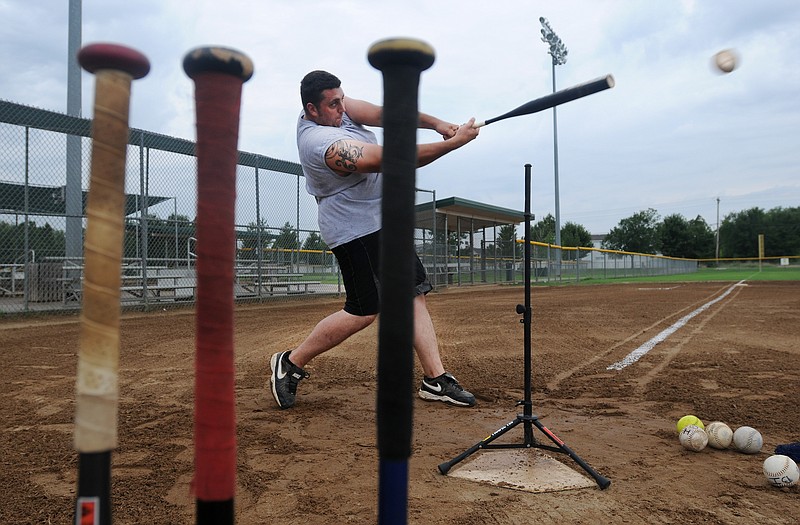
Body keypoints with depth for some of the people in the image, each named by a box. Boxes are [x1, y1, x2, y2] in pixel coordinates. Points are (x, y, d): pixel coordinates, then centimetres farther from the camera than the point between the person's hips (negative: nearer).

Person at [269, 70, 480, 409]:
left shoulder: (332, 110, 2)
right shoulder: (327, 145, -27)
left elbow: (381, 114, -1)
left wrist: (435, 123, -13)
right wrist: (455, 142, -25)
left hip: (380, 222, 10)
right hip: (357, 230, -10)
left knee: (413, 295, 5)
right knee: (363, 311, -7)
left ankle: (435, 380, 8)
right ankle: (290, 364, 10)